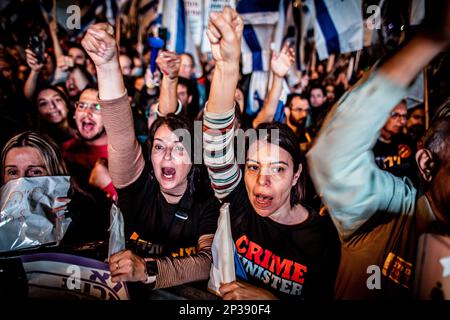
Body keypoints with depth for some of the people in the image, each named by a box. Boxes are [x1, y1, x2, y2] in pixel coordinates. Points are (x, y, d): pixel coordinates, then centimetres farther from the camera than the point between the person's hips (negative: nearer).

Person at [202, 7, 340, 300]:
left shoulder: (322, 235, -15)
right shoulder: (240, 202, -12)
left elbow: (320, 296, -7)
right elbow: (218, 147, -27)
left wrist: (266, 297, -23)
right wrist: (227, 67, -38)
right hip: (223, 296, 1)